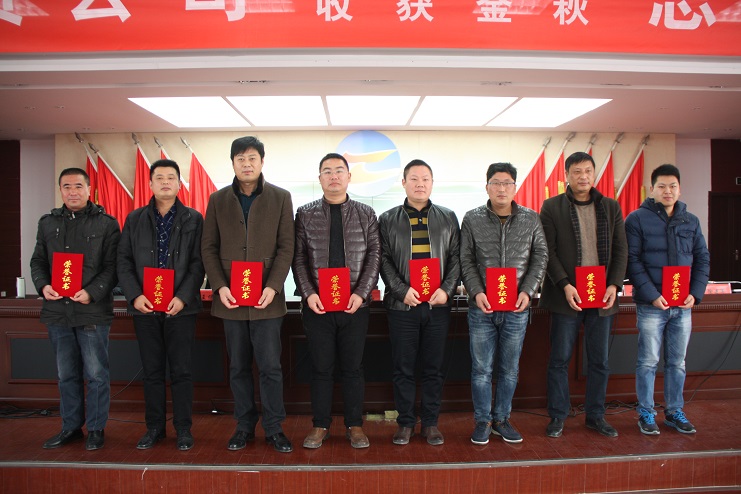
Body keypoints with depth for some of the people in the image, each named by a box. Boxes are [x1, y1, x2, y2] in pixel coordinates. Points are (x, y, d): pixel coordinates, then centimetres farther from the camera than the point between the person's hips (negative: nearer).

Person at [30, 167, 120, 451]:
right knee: (66, 375, 15)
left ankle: (96, 429, 17)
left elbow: (112, 266, -5)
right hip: (57, 311, 5)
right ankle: (71, 427, 28)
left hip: (93, 312, -4)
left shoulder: (106, 224, -1)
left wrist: (92, 292, -18)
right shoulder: (48, 223, 13)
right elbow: (37, 261, 15)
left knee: (96, 374, 4)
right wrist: (43, 285, -5)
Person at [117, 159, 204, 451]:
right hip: (144, 307, 2)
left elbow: (198, 263, -3)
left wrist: (183, 297, -15)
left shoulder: (193, 219, 3)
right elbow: (124, 261, 6)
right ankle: (154, 427, 23)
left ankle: (183, 429, 15)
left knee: (181, 371, 4)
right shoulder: (135, 219, 10)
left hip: (181, 307, -2)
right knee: (152, 371, 11)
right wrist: (134, 295, -8)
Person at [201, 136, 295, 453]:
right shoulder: (218, 200, 8)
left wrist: (273, 286, -12)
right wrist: (219, 286, -7)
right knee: (238, 368, 11)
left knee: (270, 367, 2)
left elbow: (286, 247, -1)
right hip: (230, 298, 2)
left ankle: (274, 428, 16)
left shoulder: (280, 198, 3)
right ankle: (244, 426, 24)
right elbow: (208, 248, 6)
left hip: (266, 298, -2)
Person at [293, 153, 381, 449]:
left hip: (355, 304, 0)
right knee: (321, 367, 7)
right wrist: (308, 293, -10)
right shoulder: (305, 214, 6)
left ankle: (354, 425, 21)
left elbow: (374, 256, 2)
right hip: (316, 305, 0)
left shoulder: (366, 214, 7)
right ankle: (320, 425, 22)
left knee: (353, 367, 8)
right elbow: (299, 258, 3)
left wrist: (361, 293, -10)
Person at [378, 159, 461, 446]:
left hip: (438, 304, 1)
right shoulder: (388, 220, 6)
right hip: (402, 305, -1)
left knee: (434, 368, 8)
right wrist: (402, 290, -11)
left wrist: (447, 290, -7)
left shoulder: (448, 218, 10)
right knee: (403, 368, 6)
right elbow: (384, 260, 1)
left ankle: (430, 423, 21)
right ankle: (406, 422, 19)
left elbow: (456, 258, 7)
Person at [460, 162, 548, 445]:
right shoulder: (472, 219, 1)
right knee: (481, 369, 5)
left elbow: (540, 257, 6)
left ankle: (502, 419, 27)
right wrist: (476, 291, -12)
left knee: (510, 369, 11)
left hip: (517, 308, 2)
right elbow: (466, 260, 1)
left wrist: (528, 291, -7)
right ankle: (483, 421, 20)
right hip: (482, 307, -1)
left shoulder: (531, 219, 5)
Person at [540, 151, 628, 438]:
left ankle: (595, 416, 25)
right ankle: (557, 416, 17)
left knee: (600, 361, 11)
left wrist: (614, 285, -5)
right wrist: (565, 285, -15)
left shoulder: (611, 207, 10)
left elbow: (621, 250, 8)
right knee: (560, 360, 4)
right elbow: (548, 251, -5)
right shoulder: (552, 207, 1)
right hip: (567, 296, -3)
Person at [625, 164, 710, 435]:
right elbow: (632, 260, -9)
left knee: (677, 363, 12)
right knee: (648, 362, 3)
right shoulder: (637, 219, -3)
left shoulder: (691, 221, 11)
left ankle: (675, 412, 25)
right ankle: (646, 413, 15)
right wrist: (652, 295, -16)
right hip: (651, 304, -4)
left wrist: (695, 293, -2)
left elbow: (702, 259, 12)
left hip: (683, 305, 4)